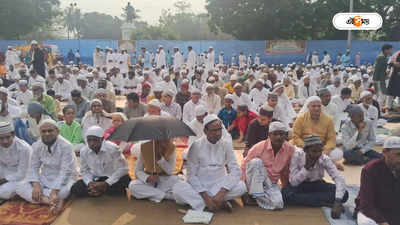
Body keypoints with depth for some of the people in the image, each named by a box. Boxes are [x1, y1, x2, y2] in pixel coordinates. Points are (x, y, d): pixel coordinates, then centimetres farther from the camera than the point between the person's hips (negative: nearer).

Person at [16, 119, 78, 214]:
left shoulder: (66, 146, -20)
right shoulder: (36, 146, -4)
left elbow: (65, 171, -23)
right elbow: (33, 167, -1)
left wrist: (54, 191, -32)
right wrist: (36, 185, -19)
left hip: (63, 179, -6)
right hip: (44, 178, 6)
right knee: (21, 187, -19)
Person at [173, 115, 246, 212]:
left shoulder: (226, 145, -3)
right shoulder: (196, 146, -8)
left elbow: (235, 171, -9)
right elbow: (191, 175, -10)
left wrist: (222, 192, -23)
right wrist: (205, 196, -22)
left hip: (219, 185, 1)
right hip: (199, 186, -1)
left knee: (241, 186, -26)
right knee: (177, 189, -30)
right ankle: (221, 202, -25)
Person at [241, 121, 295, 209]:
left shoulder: (290, 149, -8)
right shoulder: (259, 147, -17)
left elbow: (286, 172, 7)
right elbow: (244, 167, -10)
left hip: (271, 184, 2)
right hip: (255, 183, -2)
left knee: (278, 203, -29)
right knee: (256, 162, -32)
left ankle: (258, 198, -2)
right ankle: (254, 195, -21)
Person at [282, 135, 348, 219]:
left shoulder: (325, 159, -20)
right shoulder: (297, 155, -24)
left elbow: (339, 179, -29)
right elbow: (293, 182, -23)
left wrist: (337, 202, -42)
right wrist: (306, 167, -35)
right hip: (299, 186, -1)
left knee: (344, 194, -22)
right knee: (286, 194, -36)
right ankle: (327, 203, -26)